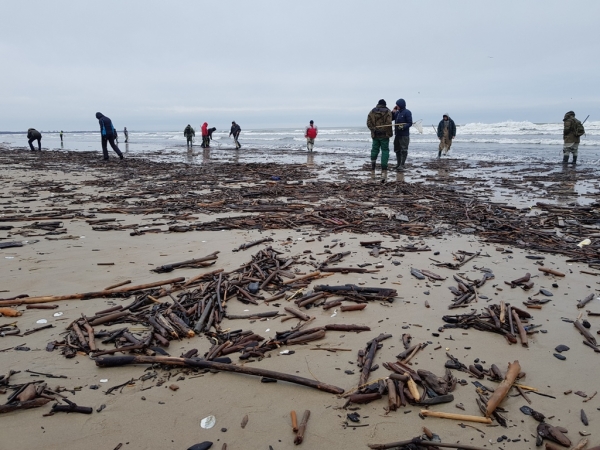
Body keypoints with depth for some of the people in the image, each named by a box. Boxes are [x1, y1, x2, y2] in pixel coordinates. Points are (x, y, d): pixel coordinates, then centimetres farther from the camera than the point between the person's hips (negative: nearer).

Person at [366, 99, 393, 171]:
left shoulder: (372, 112, 6)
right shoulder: (387, 112, -4)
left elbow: (368, 123, -2)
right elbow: (389, 123, -13)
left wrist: (373, 129, 2)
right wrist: (390, 133, -4)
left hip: (375, 134, 3)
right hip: (384, 135, -3)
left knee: (375, 149, 15)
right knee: (385, 150, 4)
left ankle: (373, 162, 3)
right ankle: (384, 165, 1)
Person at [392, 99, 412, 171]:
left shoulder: (407, 112, -8)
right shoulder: (397, 112, 13)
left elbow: (410, 123, -12)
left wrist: (403, 127, -27)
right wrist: (393, 112, 2)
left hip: (404, 135, -8)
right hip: (397, 134, 8)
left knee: (403, 150, -5)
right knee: (397, 150, 13)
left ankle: (402, 165, -4)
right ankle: (399, 164, 24)